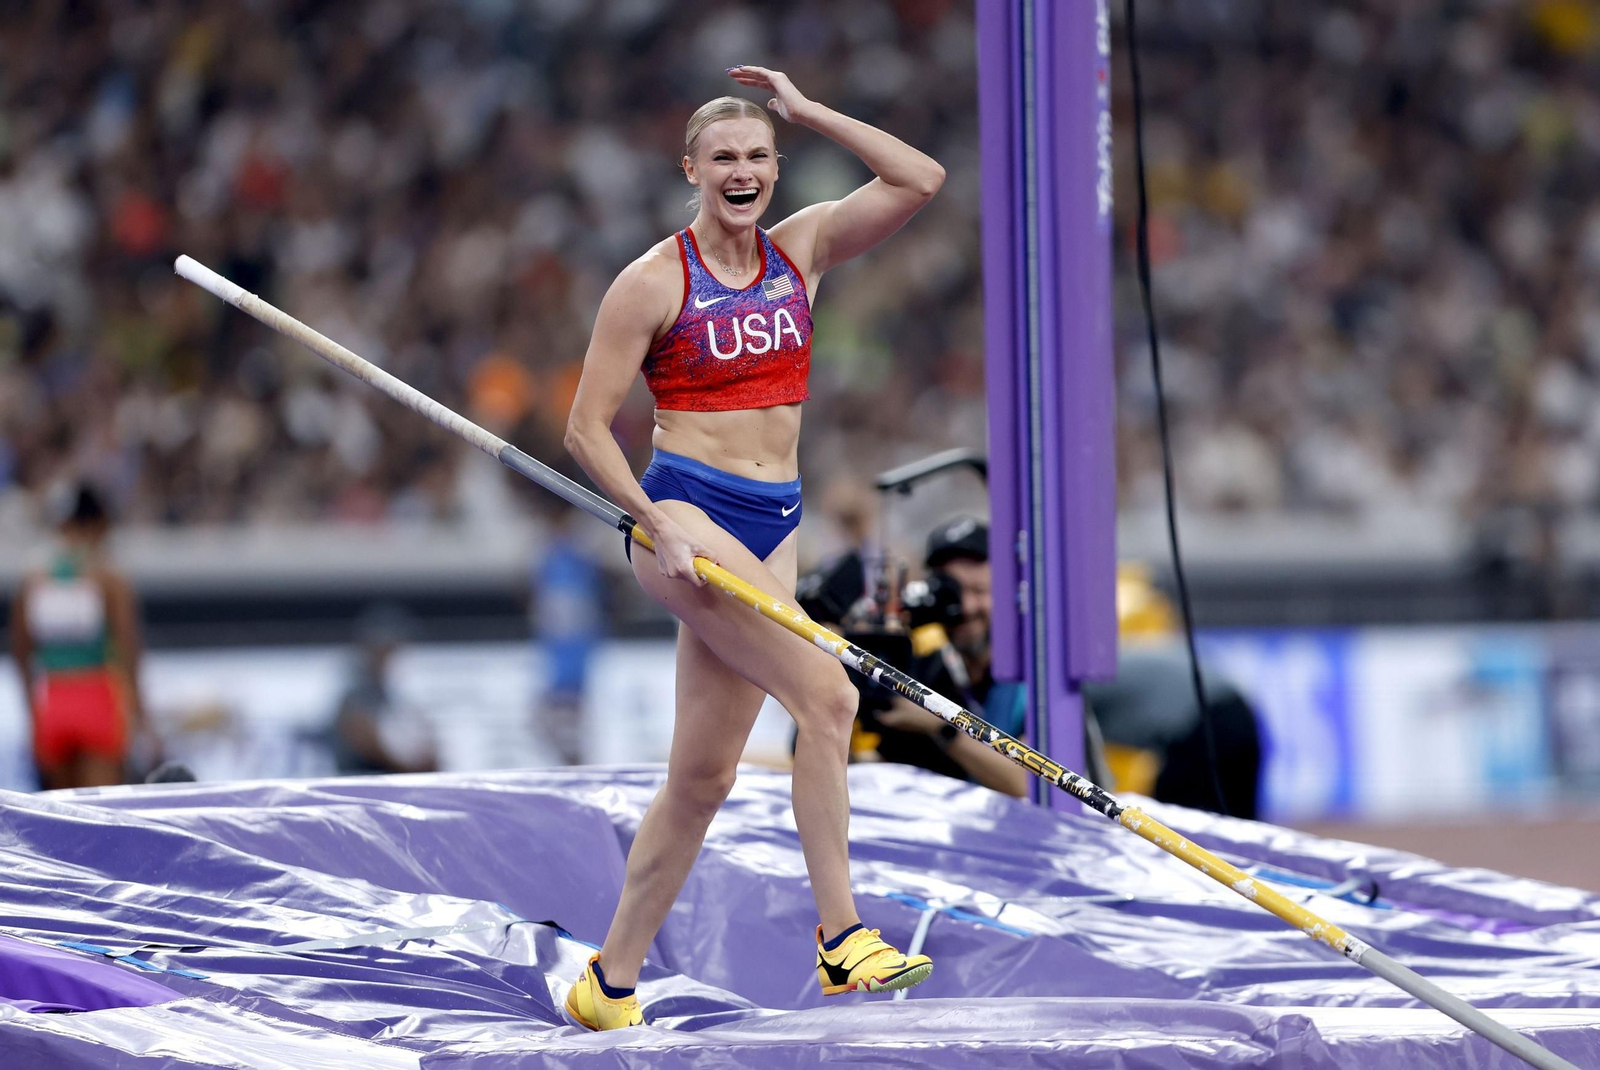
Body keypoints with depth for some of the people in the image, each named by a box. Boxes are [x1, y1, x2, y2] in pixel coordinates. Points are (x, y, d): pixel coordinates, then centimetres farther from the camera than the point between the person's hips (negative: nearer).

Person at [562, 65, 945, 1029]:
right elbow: (587, 427, -3)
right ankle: (841, 939, -25)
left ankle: (613, 979, 15)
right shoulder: (655, 282, -5)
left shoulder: (802, 251, 10)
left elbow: (920, 180, 2)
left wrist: (807, 111, 2)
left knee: (704, 775, 6)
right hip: (687, 514, -6)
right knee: (827, 694, -25)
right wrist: (654, 519, -15)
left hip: (774, 526, 6)